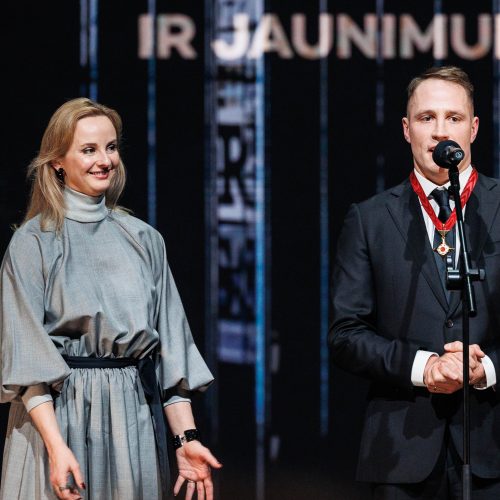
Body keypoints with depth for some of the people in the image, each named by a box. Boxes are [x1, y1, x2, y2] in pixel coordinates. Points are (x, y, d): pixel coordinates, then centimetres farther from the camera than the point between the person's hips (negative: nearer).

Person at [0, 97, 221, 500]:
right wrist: (56, 446, -19)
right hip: (58, 417, -3)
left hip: (136, 419, 4)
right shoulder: (33, 242, -2)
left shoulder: (144, 240, 10)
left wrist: (187, 436, -2)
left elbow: (170, 343, 8)